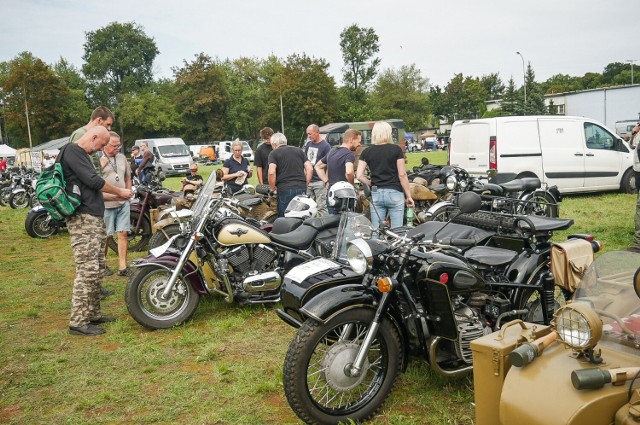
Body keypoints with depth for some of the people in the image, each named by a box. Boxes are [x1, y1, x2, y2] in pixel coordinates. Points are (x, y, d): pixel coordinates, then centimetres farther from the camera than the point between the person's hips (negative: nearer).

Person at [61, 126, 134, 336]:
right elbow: (92, 180, -17)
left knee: (97, 269, 12)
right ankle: (78, 322, -7)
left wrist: (114, 196, 18)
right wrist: (119, 191, -3)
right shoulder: (72, 151, -9)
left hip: (94, 218, 10)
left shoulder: (82, 155, 22)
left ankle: (93, 314, 20)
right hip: (83, 219, -10)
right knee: (87, 270, -12)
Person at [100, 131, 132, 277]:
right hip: (106, 204, -5)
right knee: (105, 236, 5)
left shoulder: (122, 158, 13)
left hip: (123, 203, 5)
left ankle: (123, 267, 9)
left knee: (123, 234, 4)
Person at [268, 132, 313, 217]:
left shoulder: (274, 153, 4)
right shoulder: (299, 150, 17)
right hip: (302, 189, 4)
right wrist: (305, 185, 13)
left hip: (284, 189, -4)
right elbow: (310, 169, 8)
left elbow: (271, 172, -11)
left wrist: (273, 188, 2)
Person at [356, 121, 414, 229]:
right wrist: (408, 196, 1)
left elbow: (359, 176, -3)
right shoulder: (396, 149, -3)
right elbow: (402, 175, -5)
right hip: (394, 193, -3)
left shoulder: (366, 152, 4)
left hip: (376, 194, 3)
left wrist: (372, 184, 11)